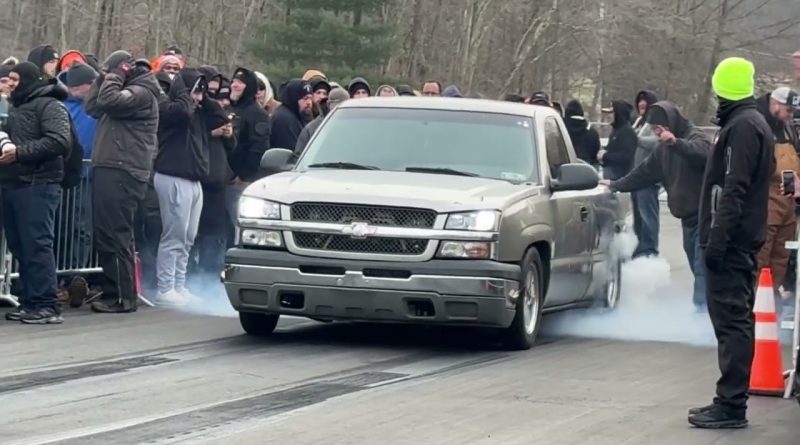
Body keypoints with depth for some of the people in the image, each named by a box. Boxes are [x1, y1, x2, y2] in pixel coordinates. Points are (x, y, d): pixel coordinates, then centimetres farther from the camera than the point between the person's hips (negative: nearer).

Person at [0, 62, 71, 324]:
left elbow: (60, 141, -19)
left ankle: (47, 306, -12)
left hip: (37, 186, -9)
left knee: (37, 245, -12)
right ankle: (30, 302, 12)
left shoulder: (49, 105, -6)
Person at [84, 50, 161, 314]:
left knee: (115, 234, -12)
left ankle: (123, 297, -12)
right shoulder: (124, 90, 24)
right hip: (108, 169, 10)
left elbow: (110, 101, -21)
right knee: (104, 233, 10)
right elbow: (92, 107, 20)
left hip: (123, 173, -10)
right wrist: (104, 80, 14)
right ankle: (112, 292, 14)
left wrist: (113, 77, -6)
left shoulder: (142, 92, -7)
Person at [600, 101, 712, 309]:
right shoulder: (665, 148, 18)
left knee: (702, 268, -15)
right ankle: (700, 308, 12)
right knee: (697, 267, 9)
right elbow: (645, 171, 29)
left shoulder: (695, 137, -9)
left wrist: (677, 143, -45)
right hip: (688, 217, 9)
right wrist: (616, 185, 32)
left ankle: (702, 306, -19)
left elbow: (702, 153, -32)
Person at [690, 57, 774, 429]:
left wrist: (717, 239, -24)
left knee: (731, 320, -11)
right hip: (744, 242, 11)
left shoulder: (742, 127, -14)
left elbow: (733, 190, -21)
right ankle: (730, 402, 18)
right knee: (735, 321, 13)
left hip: (731, 243, -11)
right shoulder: (754, 123, 18)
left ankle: (731, 405, -13)